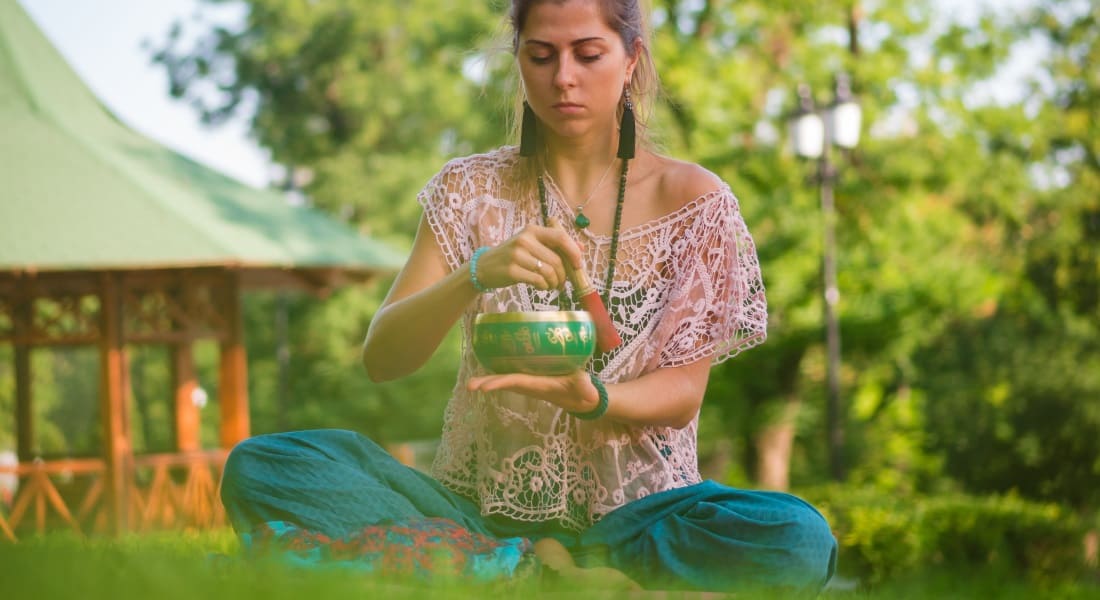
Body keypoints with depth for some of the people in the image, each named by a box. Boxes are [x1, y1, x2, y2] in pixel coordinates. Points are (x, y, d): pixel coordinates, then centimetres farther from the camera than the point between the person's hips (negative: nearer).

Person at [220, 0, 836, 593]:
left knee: (798, 539, -34)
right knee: (260, 468, -24)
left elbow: (682, 394, -1)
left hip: (630, 507, -1)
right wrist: (477, 274, -25)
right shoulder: (472, 191, 6)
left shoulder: (694, 201, 3)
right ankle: (548, 571, -24)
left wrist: (593, 399, -25)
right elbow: (381, 358, -5)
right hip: (480, 506, 1)